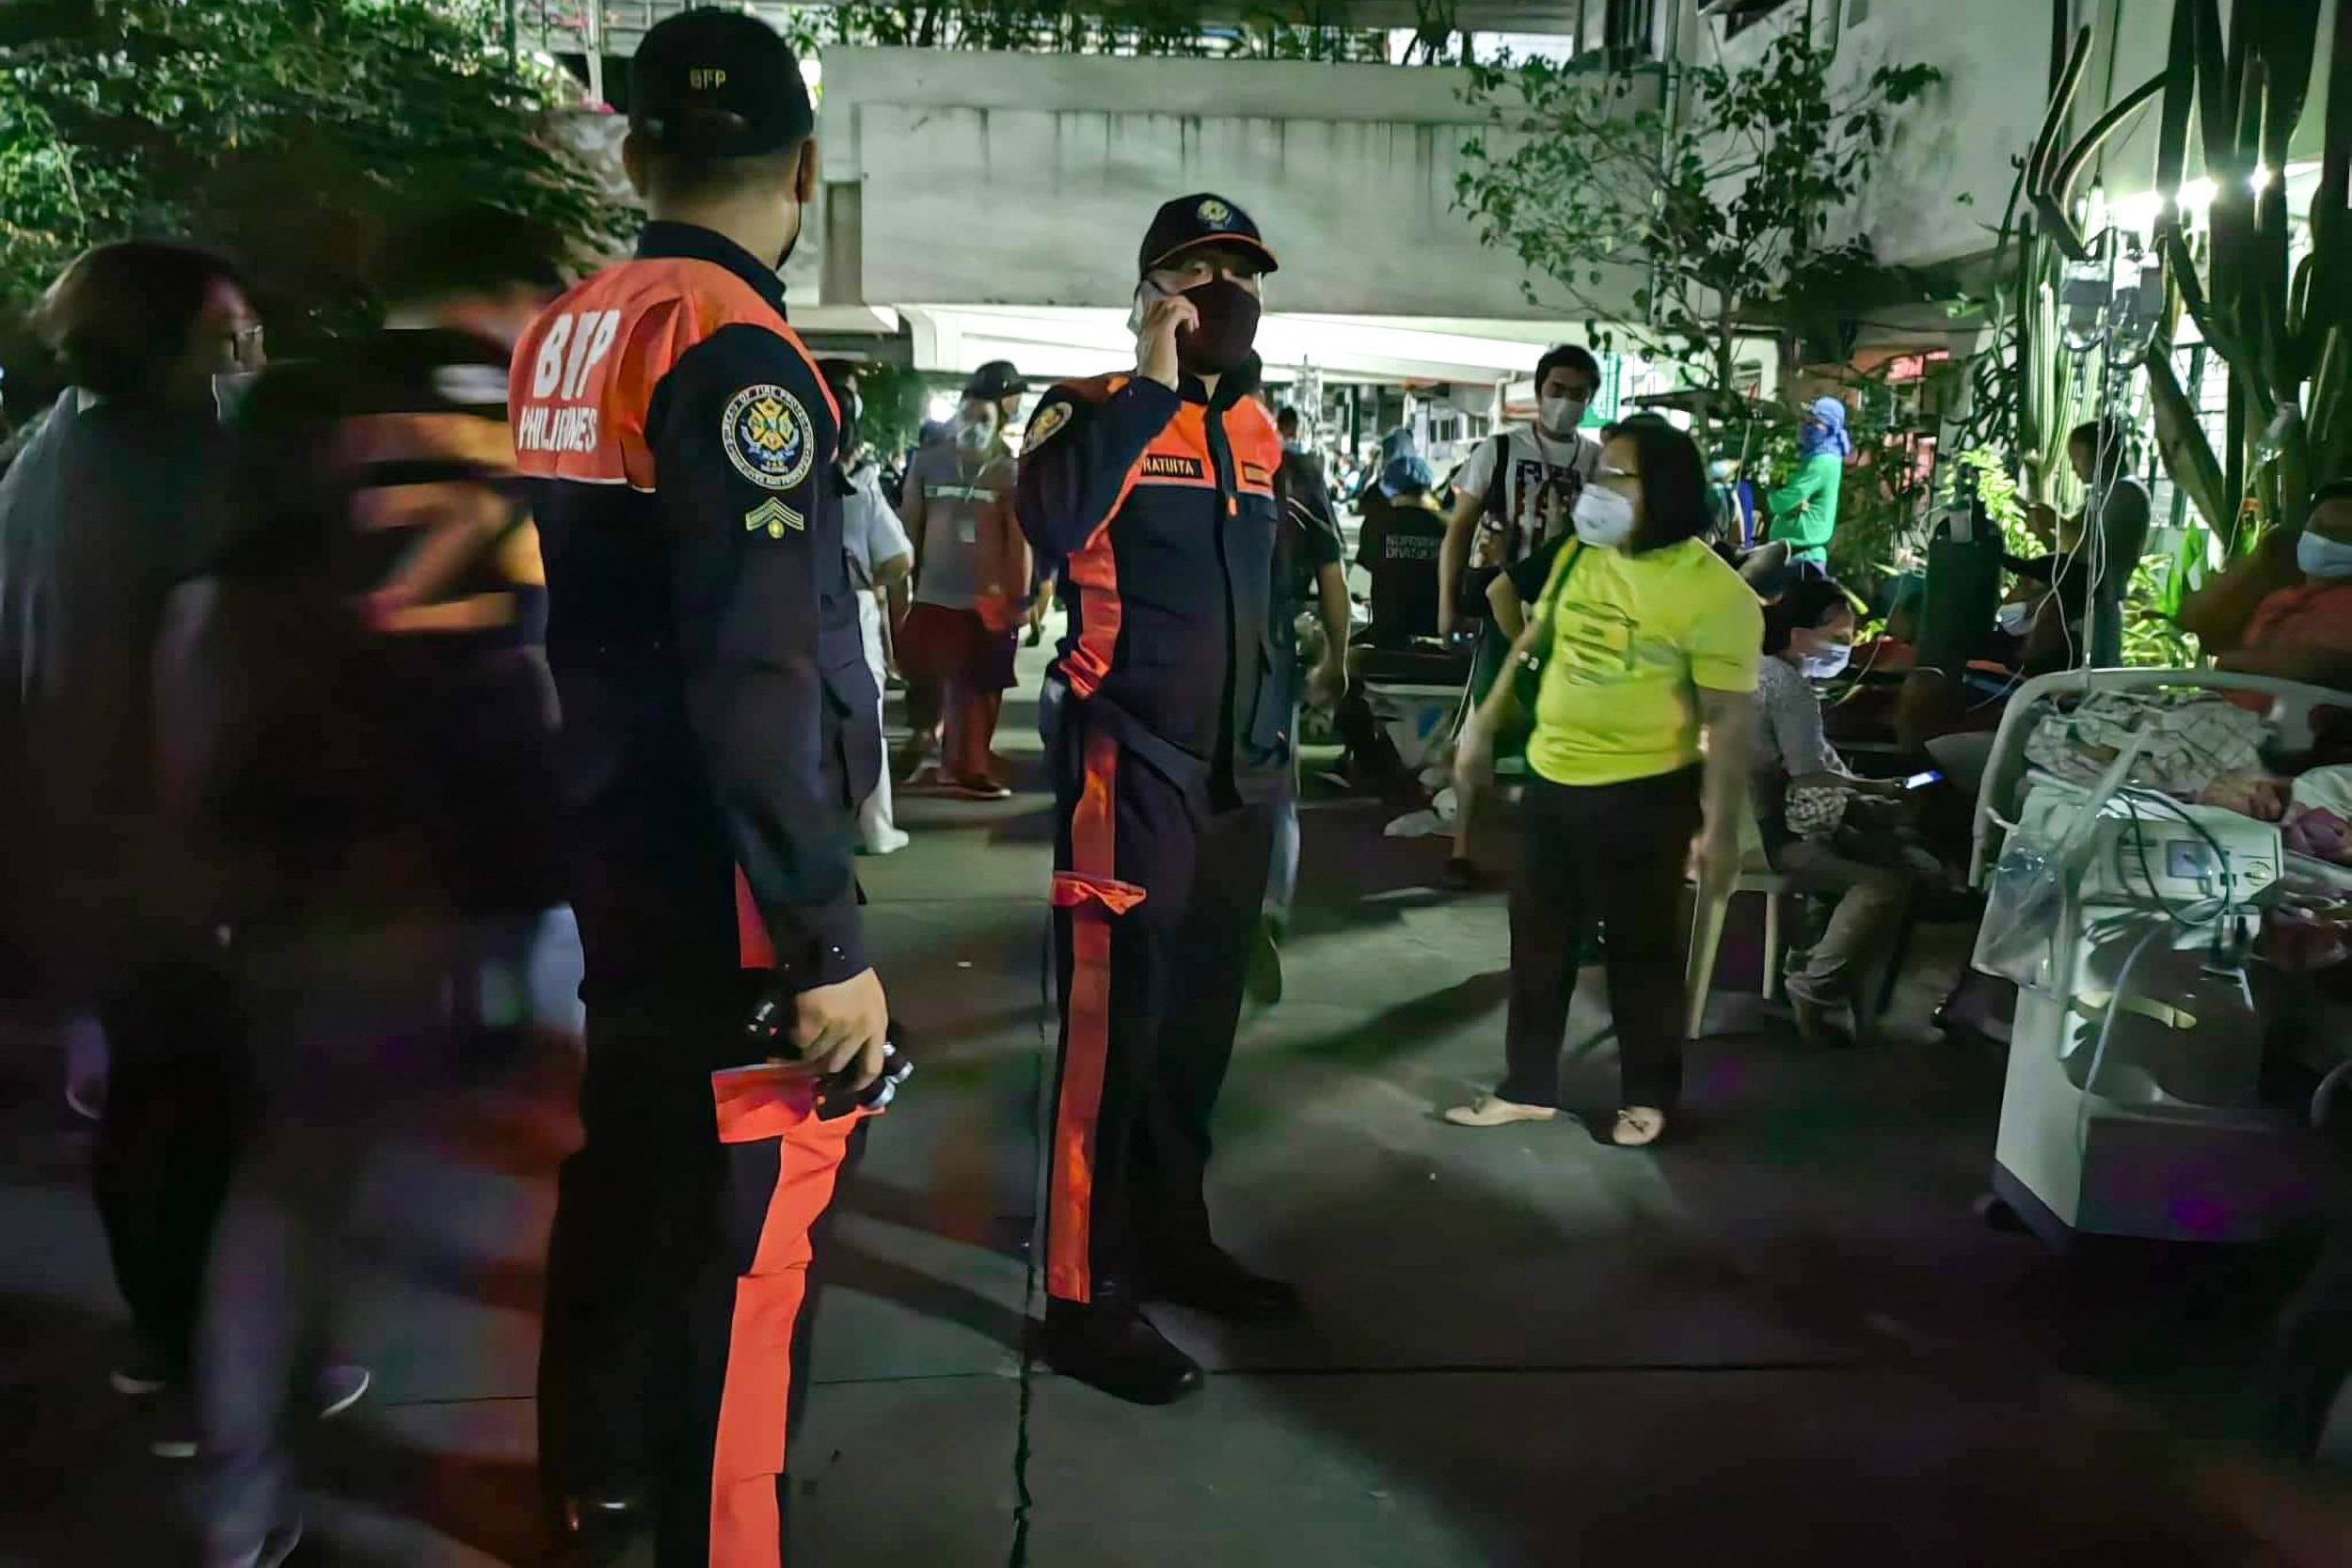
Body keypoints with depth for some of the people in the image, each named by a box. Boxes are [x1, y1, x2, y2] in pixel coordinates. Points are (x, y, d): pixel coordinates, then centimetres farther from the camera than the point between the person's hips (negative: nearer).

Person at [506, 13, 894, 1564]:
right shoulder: (731, 349, -18)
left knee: (617, 1182, 23)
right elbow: (758, 680, -25)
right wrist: (825, 945, -23)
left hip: (591, 871, 9)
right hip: (718, 905, -9)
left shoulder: (552, 340, 7)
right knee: (743, 1240, 3)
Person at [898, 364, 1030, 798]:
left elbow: (1020, 539, -1)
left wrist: (1020, 598, -4)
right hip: (932, 596, 1)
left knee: (979, 690, 7)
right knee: (922, 681, 4)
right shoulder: (928, 461, 3)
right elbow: (908, 527, 6)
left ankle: (969, 767, 20)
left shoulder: (1009, 472, -2)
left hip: (987, 600, 0)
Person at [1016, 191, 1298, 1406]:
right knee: (1114, 1028, -4)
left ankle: (1171, 1239, 32)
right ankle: (1083, 1298, 7)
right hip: (1128, 768, -7)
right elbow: (1052, 517, -29)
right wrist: (1154, 382, -21)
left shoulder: (1258, 432, 14)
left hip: (1240, 771, 7)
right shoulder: (1094, 409, -7)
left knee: (1201, 1023, 16)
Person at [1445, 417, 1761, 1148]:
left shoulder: (1714, 593, -16)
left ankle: (1648, 1096, 28)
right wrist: (1484, 728, 17)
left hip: (1643, 794, -6)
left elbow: (1730, 718, -16)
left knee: (1640, 950, 9)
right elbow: (1532, 646, 16)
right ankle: (1529, 1086, 29)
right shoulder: (1579, 556, 4)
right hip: (1551, 778, 6)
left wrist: (1720, 827, -17)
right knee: (1538, 941, 14)